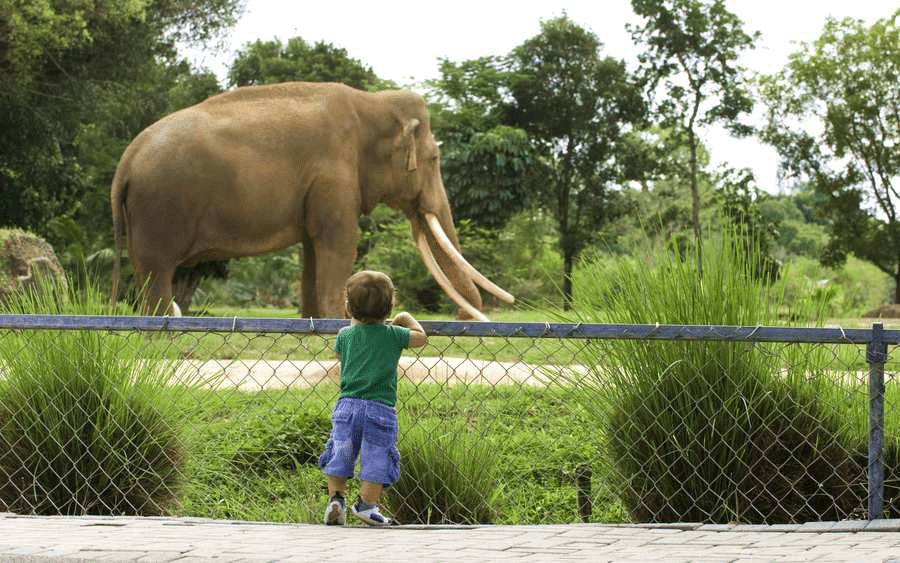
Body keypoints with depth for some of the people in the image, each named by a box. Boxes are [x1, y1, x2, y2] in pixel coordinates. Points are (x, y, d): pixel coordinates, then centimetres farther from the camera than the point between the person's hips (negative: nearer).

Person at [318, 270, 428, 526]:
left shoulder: (345, 335, 5)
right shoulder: (393, 335, -1)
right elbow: (420, 338, 15)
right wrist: (407, 319, 30)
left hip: (347, 406, 2)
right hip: (380, 408, -2)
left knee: (339, 456, 11)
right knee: (375, 458, 5)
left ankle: (335, 499, 6)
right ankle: (366, 504, 4)